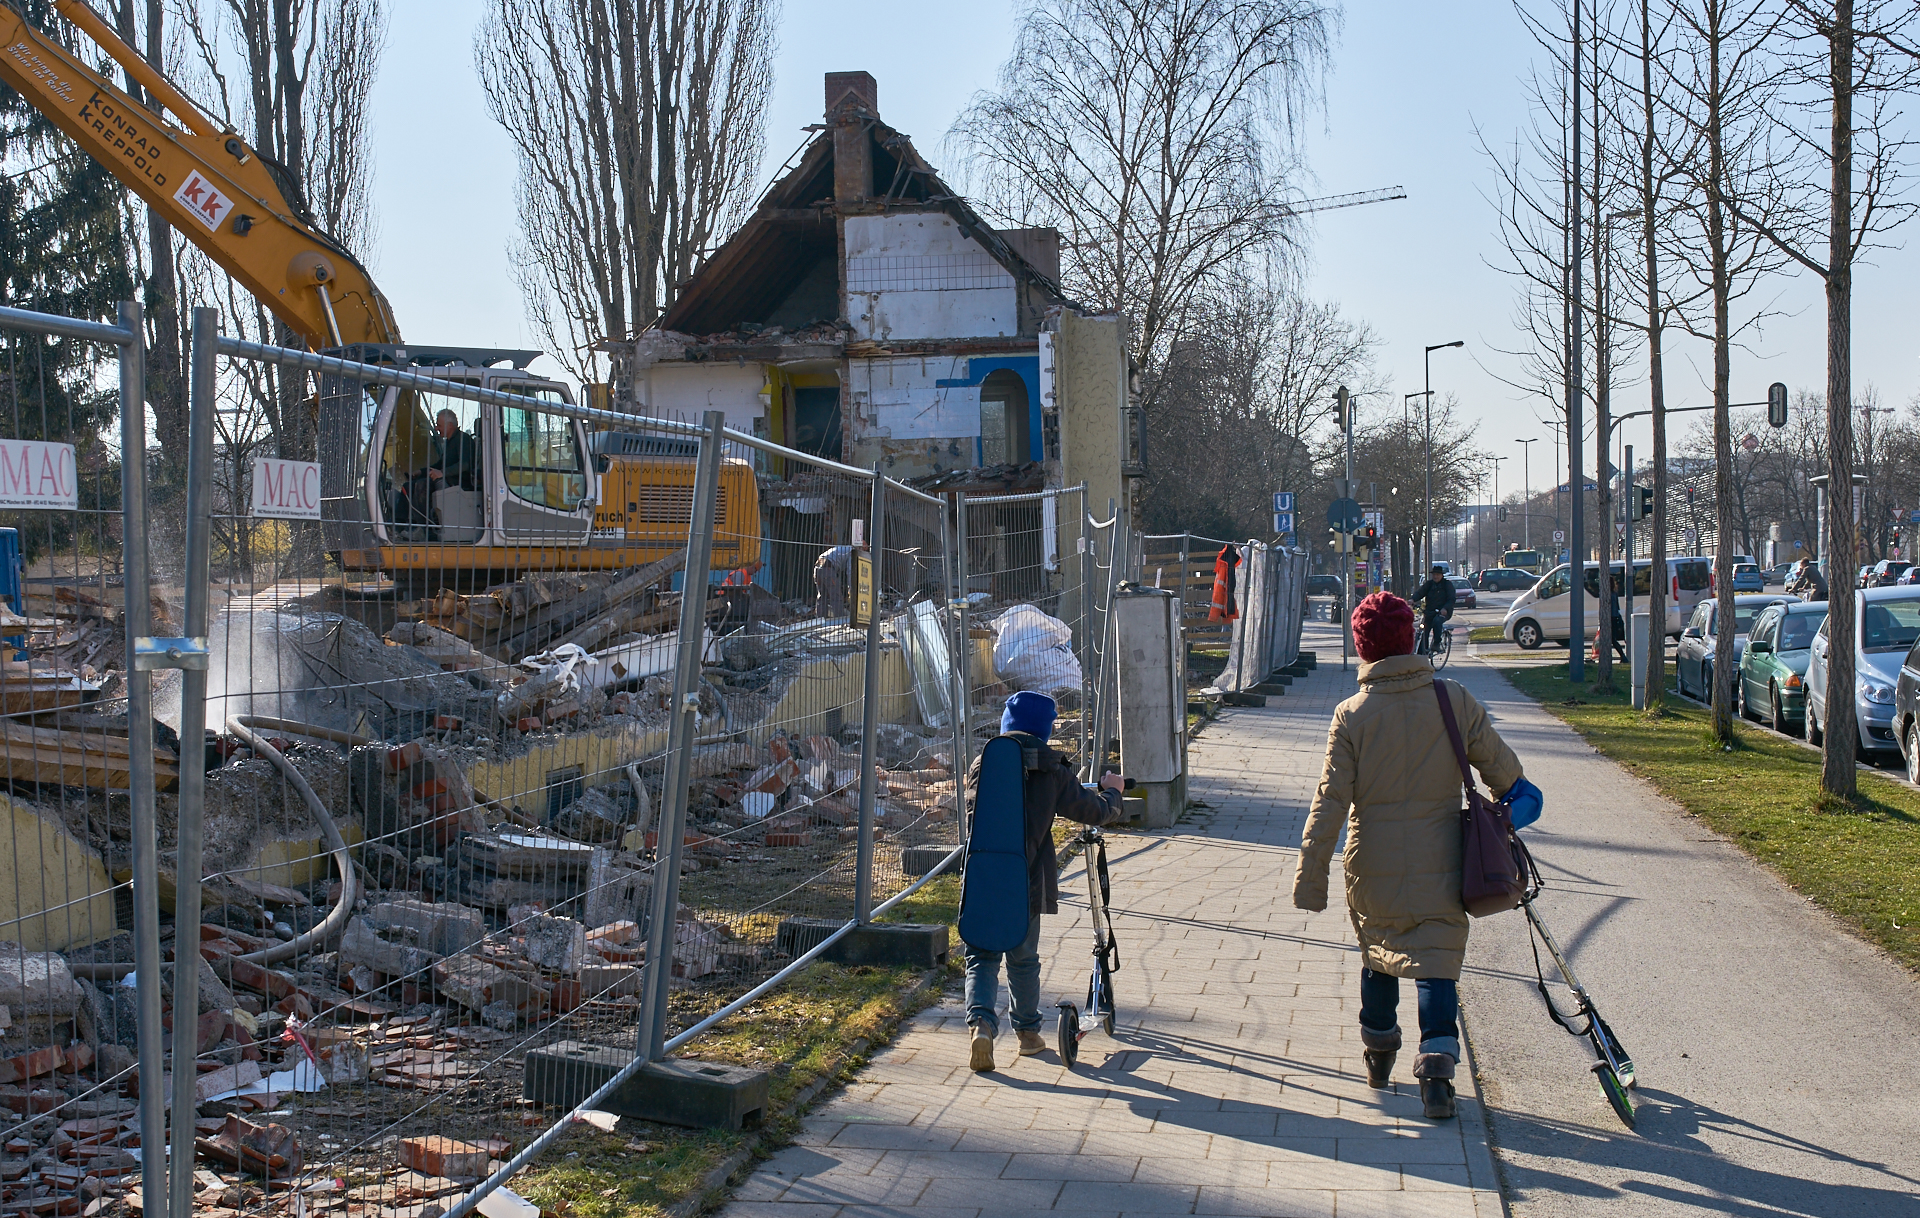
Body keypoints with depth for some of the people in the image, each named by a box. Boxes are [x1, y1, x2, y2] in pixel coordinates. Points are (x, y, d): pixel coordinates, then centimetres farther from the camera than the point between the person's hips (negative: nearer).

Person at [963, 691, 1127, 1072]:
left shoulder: (982, 765, 2)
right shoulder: (1053, 772, -4)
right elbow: (1094, 812, 1)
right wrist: (1111, 792, 23)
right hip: (1025, 882, -1)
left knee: (981, 956, 6)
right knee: (1023, 958, 16)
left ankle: (981, 1023, -15)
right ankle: (1027, 1031, 29)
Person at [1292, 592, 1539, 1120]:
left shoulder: (1352, 715, -8)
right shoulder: (1454, 701, -6)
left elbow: (1330, 801, -9)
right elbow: (1502, 765, 4)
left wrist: (1310, 875, -4)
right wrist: (1516, 795, 28)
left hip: (1372, 868, 1)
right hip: (1439, 864, -1)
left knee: (1377, 953, 20)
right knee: (1436, 958, 1)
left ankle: (1378, 1053, 35)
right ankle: (1436, 1065, -14)